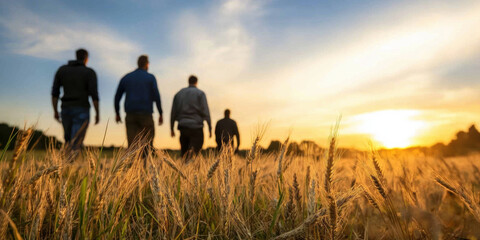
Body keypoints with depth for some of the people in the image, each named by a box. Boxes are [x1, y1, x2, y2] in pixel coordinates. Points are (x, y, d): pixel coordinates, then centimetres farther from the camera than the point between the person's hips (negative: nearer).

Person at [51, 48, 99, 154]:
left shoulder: (62, 69, 9)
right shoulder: (90, 72, -4)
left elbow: (55, 92, 6)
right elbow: (94, 94, -12)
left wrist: (55, 111, 12)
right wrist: (97, 113, -5)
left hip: (66, 110, 5)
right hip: (82, 111, -4)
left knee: (69, 141, 20)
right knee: (75, 143, -5)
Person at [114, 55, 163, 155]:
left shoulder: (126, 78, 14)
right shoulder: (150, 77, 3)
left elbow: (117, 97, 14)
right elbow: (156, 96, -8)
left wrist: (117, 113, 24)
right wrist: (161, 114, -3)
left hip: (130, 115, 3)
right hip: (146, 114, -3)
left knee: (132, 143, 0)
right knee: (148, 141, 7)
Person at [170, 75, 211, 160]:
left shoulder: (179, 93, 15)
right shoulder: (200, 93, 3)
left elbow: (173, 112, 13)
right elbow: (205, 112, -6)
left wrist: (172, 128, 17)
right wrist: (210, 128, -4)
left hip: (183, 126, 4)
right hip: (196, 126, -4)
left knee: (184, 151, 12)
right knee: (196, 148, -7)